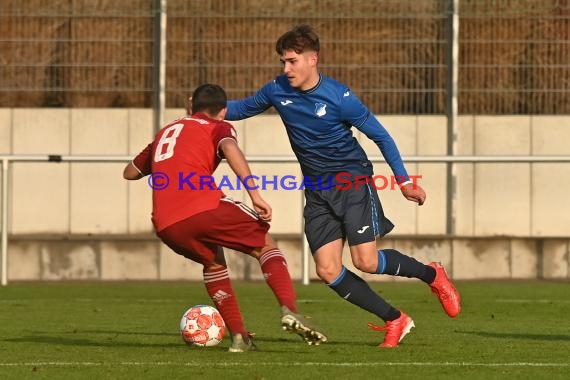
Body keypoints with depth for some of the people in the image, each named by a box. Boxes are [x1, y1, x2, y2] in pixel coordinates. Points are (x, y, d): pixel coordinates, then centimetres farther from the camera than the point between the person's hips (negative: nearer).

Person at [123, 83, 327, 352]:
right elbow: (230, 148, -9)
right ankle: (289, 310, -9)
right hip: (205, 208, -5)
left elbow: (130, 172, 40)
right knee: (265, 244, 15)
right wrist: (254, 194, -17)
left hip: (166, 226, 5)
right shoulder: (218, 128, 16)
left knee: (213, 262, 31)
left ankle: (239, 337, 18)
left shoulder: (165, 132, 31)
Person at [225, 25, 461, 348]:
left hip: (353, 179, -5)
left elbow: (380, 135, -7)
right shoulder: (278, 90, -3)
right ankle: (395, 321, 5)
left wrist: (404, 181, -6)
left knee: (366, 262, -15)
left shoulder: (339, 97, -16)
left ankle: (432, 275, 13)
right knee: (328, 270, -8)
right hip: (318, 191, 5)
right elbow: (243, 108, 14)